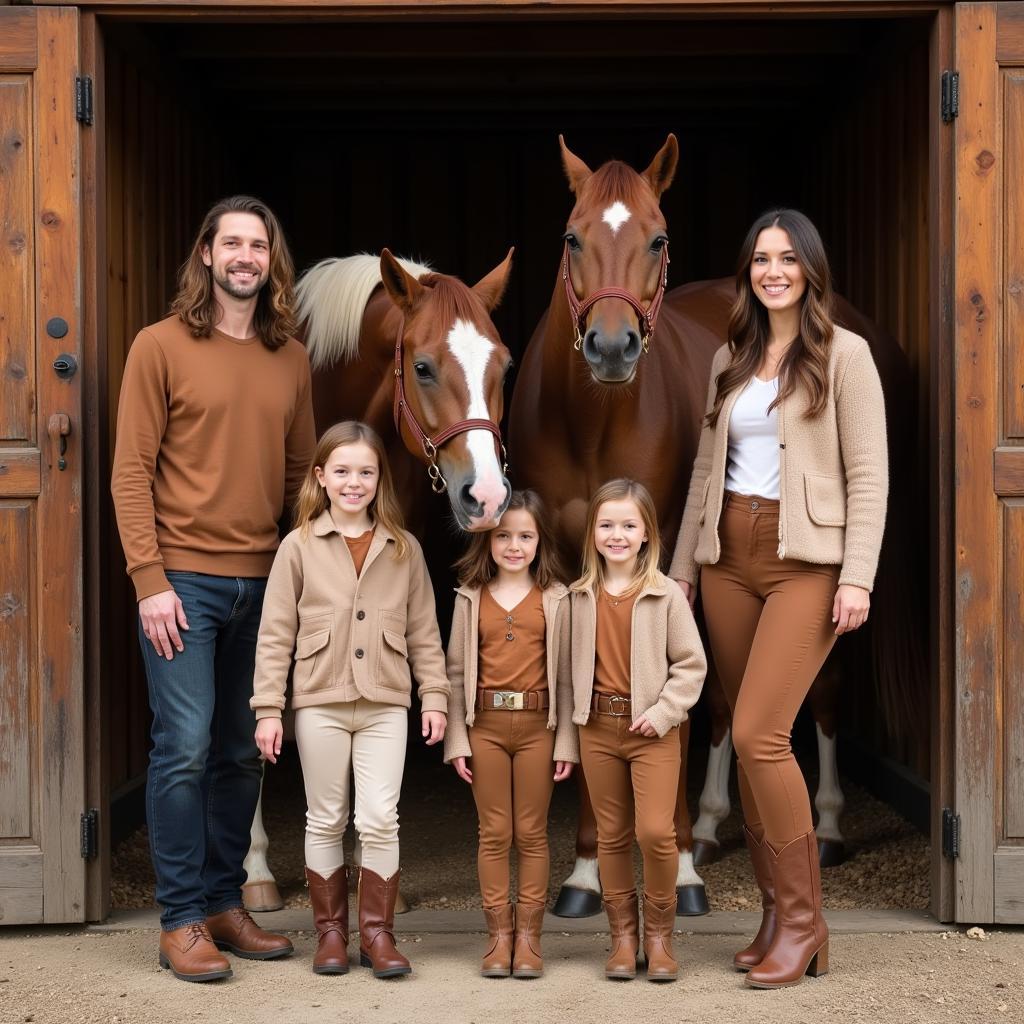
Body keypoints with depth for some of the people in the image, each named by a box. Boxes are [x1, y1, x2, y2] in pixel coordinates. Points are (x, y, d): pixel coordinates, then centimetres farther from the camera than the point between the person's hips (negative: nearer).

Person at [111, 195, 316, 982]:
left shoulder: (292, 359, 10)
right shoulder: (161, 347, -2)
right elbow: (131, 472, -6)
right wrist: (150, 580, -12)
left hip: (263, 582, 4)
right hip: (183, 579, -4)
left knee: (242, 753, 10)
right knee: (185, 748, -5)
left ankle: (226, 905, 21)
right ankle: (182, 921, 6)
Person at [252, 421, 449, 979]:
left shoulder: (404, 549, 4)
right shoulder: (299, 547, -1)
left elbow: (424, 631, 8)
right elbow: (275, 634, -1)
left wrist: (434, 696, 2)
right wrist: (268, 708, -5)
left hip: (385, 703, 1)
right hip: (320, 703, 0)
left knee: (380, 819, -5)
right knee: (326, 821, 8)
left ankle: (377, 933, 7)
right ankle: (330, 930, 19)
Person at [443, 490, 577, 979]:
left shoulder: (555, 599, 2)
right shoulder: (471, 597, 5)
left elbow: (565, 674, 1)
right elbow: (457, 672, 4)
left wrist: (566, 741, -3)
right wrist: (456, 738, -1)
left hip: (537, 724, -1)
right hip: (486, 724, 1)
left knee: (532, 833, 5)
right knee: (494, 833, 5)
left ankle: (528, 935, 12)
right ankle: (499, 933, 12)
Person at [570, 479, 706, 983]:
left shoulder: (666, 594, -6)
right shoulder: (580, 596, 3)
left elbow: (691, 664, -4)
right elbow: (575, 662, 9)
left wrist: (663, 712, -12)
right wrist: (579, 712, -1)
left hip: (652, 731, -3)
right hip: (598, 728, 3)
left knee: (656, 831, -12)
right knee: (612, 836, 9)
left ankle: (658, 932, 7)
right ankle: (623, 934, 20)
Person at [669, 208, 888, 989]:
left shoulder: (844, 355, -3)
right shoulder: (730, 359, 13)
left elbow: (869, 475, -7)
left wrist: (858, 577, -15)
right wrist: (683, 564, 13)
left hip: (805, 561, -6)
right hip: (729, 557, 6)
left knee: (759, 734, -15)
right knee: (752, 741, 6)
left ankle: (802, 920, -2)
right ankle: (779, 913, 15)